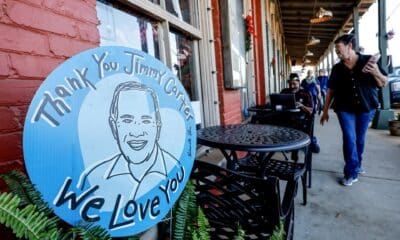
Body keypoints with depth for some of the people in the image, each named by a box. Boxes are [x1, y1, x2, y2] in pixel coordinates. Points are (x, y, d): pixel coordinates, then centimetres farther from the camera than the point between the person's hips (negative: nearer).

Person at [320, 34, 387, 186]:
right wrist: (325, 111, 2)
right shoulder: (337, 68, 1)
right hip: (345, 109, 0)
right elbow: (331, 90, 4)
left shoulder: (368, 61, -4)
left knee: (360, 139, 13)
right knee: (350, 139, -6)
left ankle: (357, 164, 36)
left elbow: (383, 84, -1)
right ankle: (351, 173, 4)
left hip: (365, 107, 1)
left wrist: (377, 73, -23)